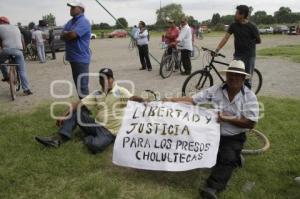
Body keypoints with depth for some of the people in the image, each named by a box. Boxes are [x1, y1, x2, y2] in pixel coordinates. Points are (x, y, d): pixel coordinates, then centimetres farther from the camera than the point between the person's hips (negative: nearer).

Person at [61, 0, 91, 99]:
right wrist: (68, 34, -9)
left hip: (81, 58, -9)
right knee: (78, 84, 16)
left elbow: (72, 34, -23)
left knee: (82, 85, -7)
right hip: (73, 57, 9)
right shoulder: (71, 22, 17)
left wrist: (65, 34, -1)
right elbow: (62, 36, 13)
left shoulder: (83, 22, -11)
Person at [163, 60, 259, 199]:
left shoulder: (249, 96, -8)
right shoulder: (216, 90, -5)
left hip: (234, 138, -3)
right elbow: (193, 99, -9)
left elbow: (251, 124, -11)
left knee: (227, 160, -25)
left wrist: (227, 119, -20)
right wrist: (172, 100, -21)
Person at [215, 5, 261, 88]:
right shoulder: (233, 25, 1)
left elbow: (259, 41, 3)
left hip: (249, 56, -3)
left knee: (247, 79, 2)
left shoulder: (252, 27, -8)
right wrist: (217, 49, -13)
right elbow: (226, 38, -3)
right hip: (238, 55, 3)